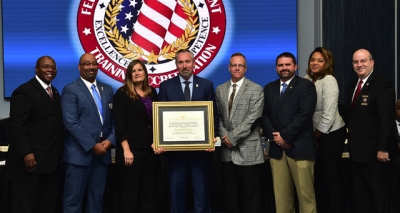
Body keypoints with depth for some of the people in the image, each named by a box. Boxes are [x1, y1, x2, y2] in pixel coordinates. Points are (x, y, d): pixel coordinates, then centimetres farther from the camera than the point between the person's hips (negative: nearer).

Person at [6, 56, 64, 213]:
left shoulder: (54, 92, 17)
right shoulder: (24, 91, -9)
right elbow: (17, 126, -16)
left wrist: (58, 152, 10)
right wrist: (26, 153, -23)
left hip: (52, 161, 8)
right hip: (30, 160, -8)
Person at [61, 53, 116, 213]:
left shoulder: (107, 89, 13)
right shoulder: (70, 90, -4)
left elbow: (114, 119, 11)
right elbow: (71, 123, -13)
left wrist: (110, 140, -6)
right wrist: (93, 146, -16)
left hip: (103, 152, 5)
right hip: (79, 153, -5)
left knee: (96, 199, 12)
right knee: (73, 200, 3)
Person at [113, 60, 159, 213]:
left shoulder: (152, 93, 12)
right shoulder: (122, 94, -3)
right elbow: (119, 124, -10)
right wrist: (126, 150, -16)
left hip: (150, 149, 5)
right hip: (132, 150, -5)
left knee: (148, 191, 10)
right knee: (130, 191, 2)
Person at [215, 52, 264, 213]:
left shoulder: (256, 89, -3)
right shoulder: (220, 89, 12)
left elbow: (253, 118, -12)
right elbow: (218, 116, 11)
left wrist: (233, 136, -14)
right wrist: (224, 136, -5)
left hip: (248, 150, -4)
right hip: (227, 150, 5)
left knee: (251, 194, 2)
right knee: (230, 193, 12)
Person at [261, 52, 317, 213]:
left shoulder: (306, 86, 0)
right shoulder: (269, 88, 16)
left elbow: (304, 115, -11)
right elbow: (264, 115, 10)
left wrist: (285, 136, -12)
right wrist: (274, 136, -6)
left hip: (300, 147, -4)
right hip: (277, 148, 5)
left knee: (305, 193, -2)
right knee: (280, 194, 6)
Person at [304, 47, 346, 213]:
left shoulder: (328, 80, -18)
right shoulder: (307, 80, 3)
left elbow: (329, 116, -21)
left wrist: (315, 136, -10)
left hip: (331, 134, -7)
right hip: (318, 134, 7)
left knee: (332, 179, 2)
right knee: (319, 177, 15)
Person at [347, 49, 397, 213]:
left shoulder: (382, 85, -13)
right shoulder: (352, 85, 13)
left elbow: (387, 120, -18)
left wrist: (383, 149, -22)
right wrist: (350, 142, 10)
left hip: (374, 151, -8)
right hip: (357, 150, 8)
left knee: (380, 194, 5)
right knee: (361, 194, 14)